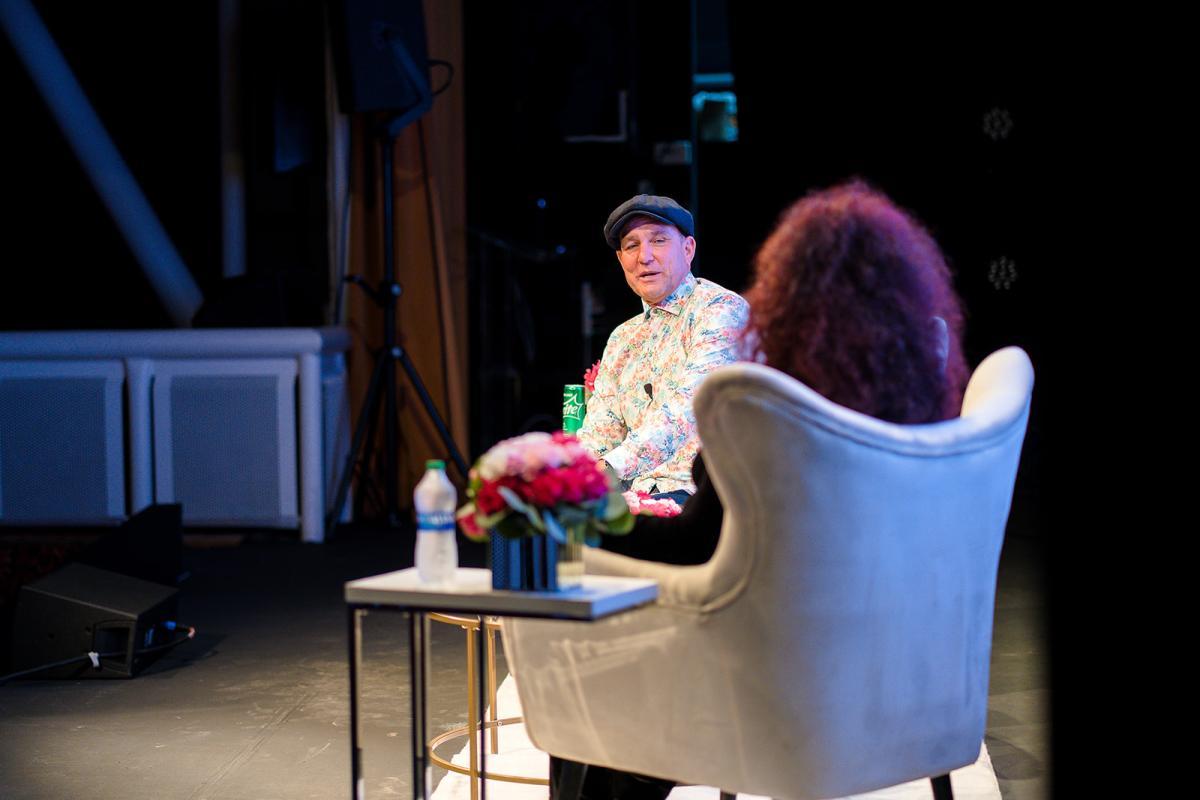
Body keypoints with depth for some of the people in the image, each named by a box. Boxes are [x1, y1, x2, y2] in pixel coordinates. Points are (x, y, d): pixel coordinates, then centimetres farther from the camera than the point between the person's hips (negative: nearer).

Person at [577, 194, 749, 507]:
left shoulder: (722, 308, -4)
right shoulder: (622, 339, 21)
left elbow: (691, 405, -20)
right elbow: (600, 431, 14)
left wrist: (612, 467, -33)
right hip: (636, 493, 7)